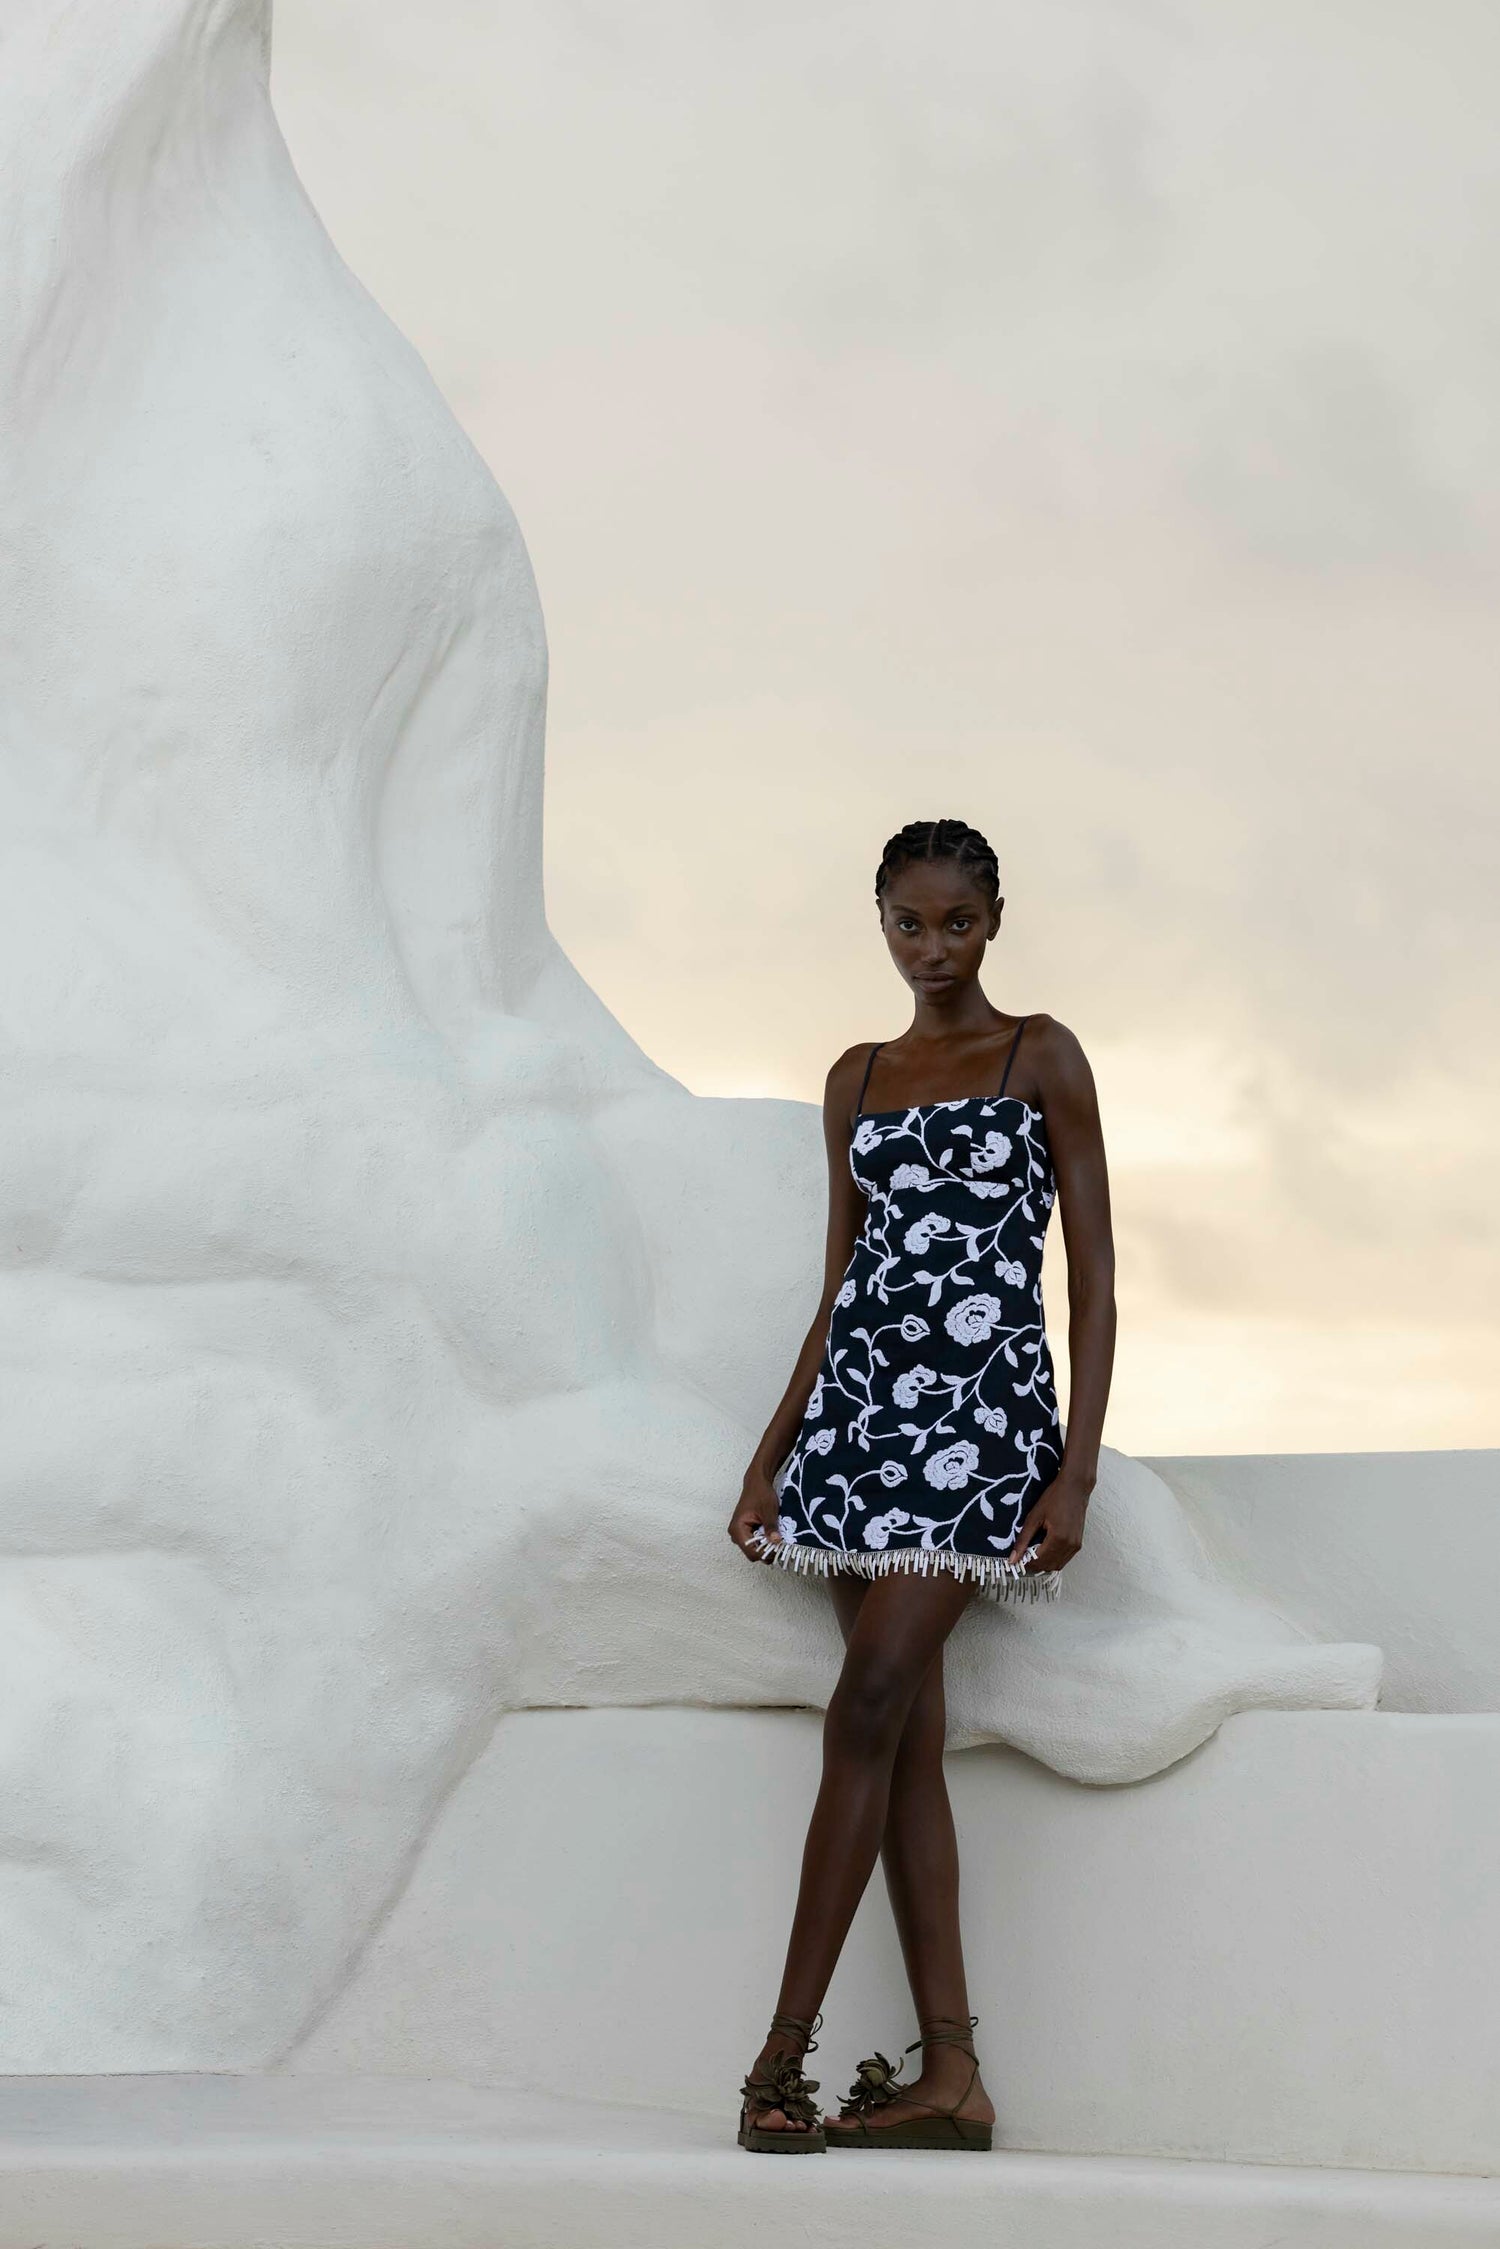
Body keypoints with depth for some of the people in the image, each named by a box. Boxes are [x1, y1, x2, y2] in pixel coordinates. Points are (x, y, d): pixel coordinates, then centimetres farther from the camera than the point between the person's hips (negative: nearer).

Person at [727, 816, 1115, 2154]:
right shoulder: (858, 1080, 17)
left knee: (871, 1713, -15)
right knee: (909, 1740, 0)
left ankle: (787, 2048, -12)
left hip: (980, 1409, -5)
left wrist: (1076, 1474, -9)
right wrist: (771, 1459, 14)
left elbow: (1095, 1280, 0)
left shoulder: (1041, 1059, 3)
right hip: (860, 1405, 5)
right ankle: (952, 2074, -1)